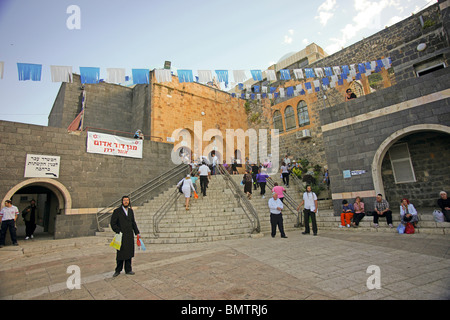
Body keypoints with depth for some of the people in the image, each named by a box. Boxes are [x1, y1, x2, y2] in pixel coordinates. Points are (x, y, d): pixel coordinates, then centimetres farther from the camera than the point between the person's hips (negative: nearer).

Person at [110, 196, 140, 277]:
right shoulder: (117, 211, -6)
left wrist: (137, 232, 9)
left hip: (130, 236, 5)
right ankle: (118, 270, 20)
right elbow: (113, 223, -7)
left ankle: (128, 270, 21)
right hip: (121, 236, -4)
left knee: (129, 253, 9)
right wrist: (118, 232, -15)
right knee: (120, 254, 2)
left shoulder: (131, 211, 9)